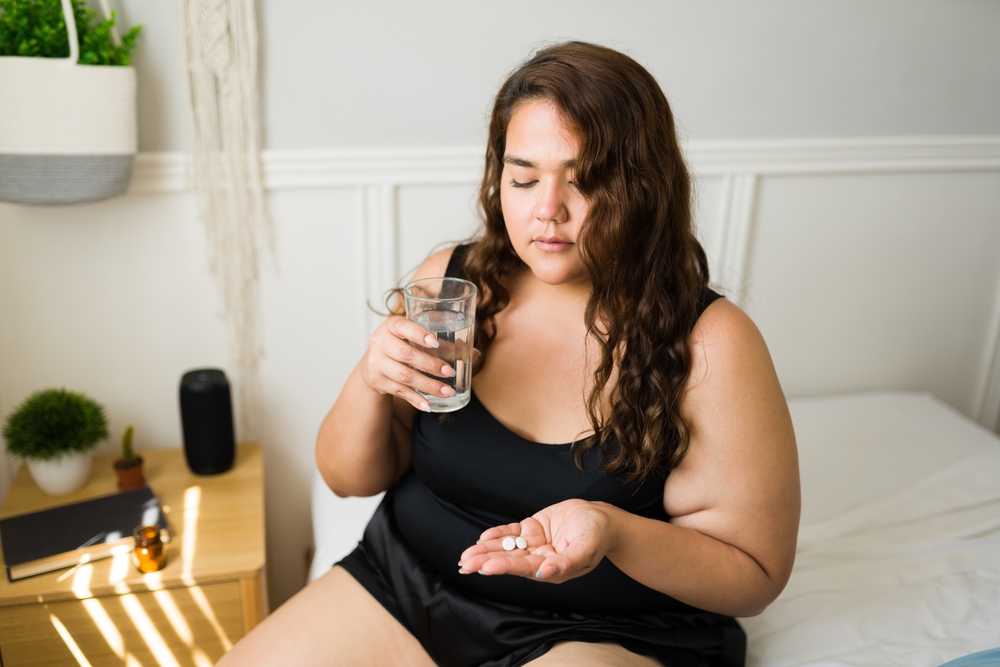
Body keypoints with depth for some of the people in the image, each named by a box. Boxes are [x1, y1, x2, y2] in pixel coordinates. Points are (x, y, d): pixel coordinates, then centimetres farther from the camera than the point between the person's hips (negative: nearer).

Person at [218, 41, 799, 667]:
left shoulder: (711, 345, -17)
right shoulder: (449, 281, -5)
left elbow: (755, 574, -11)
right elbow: (350, 477, 2)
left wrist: (612, 530, -29)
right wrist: (371, 382, -20)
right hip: (405, 586, 3)